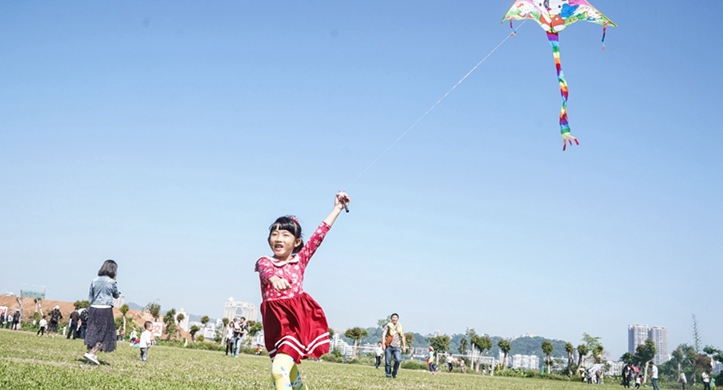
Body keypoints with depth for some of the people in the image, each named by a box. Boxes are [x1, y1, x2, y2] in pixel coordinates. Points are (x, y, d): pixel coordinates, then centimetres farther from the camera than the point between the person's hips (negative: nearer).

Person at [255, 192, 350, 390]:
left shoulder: (301, 259, 6)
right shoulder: (265, 262, 3)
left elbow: (319, 234, 5)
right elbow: (266, 270, -22)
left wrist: (337, 207, 7)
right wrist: (274, 278, -46)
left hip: (299, 320, -2)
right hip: (276, 322, 2)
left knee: (279, 369, -22)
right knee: (289, 371, 17)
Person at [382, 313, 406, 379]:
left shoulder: (400, 327, 13)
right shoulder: (388, 326, 3)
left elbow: (402, 337, 22)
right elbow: (383, 334, -5)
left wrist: (404, 346, 18)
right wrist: (383, 344, -15)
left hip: (397, 347, 2)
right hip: (389, 346, -2)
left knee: (398, 360, -16)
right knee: (388, 361, -2)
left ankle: (394, 373, 2)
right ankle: (388, 374, 11)